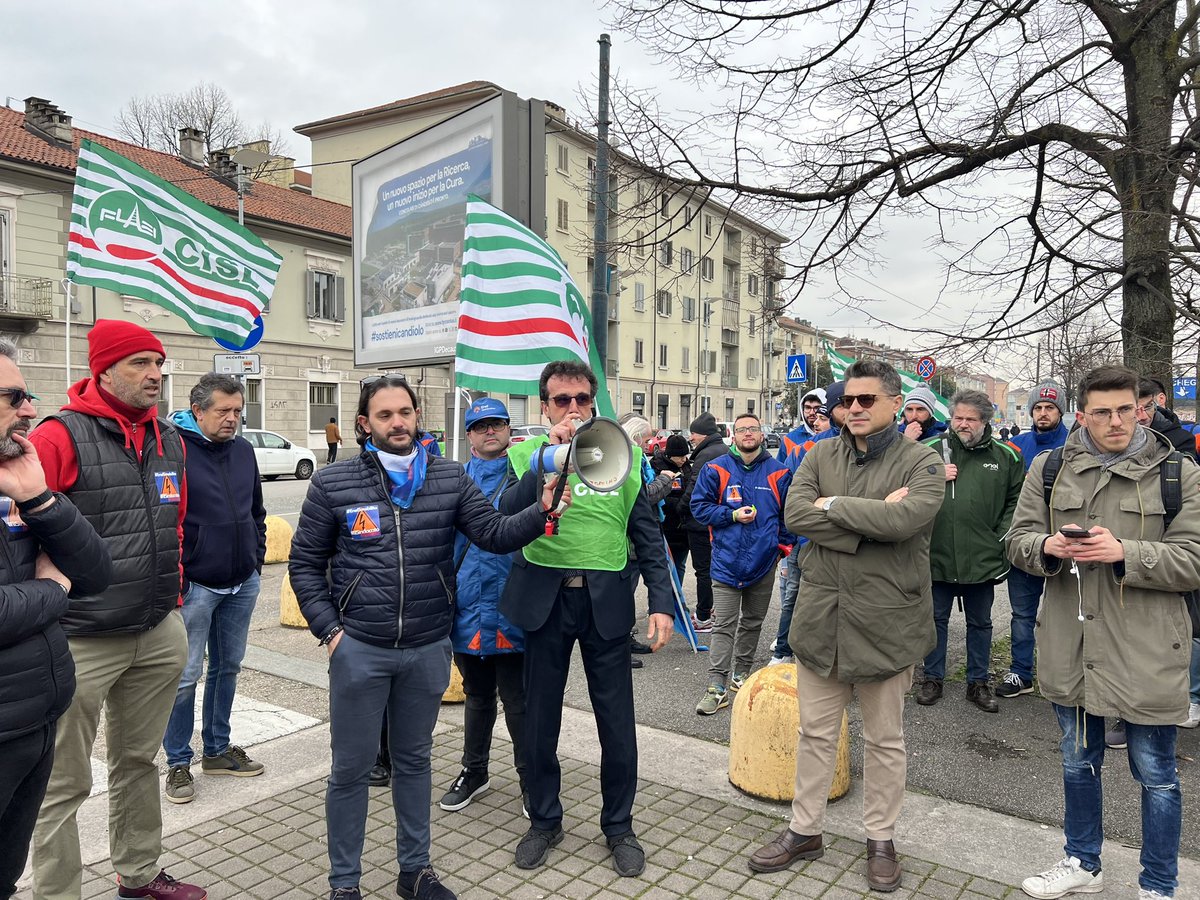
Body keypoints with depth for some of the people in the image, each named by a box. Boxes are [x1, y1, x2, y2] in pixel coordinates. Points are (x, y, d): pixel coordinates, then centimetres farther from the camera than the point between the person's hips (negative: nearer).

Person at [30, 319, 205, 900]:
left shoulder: (170, 439, 9)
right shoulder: (63, 436, -12)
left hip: (159, 635, 7)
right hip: (82, 642, -6)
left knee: (139, 761, 21)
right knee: (65, 784, 6)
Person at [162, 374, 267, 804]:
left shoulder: (243, 450, 7)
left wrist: (257, 558, 12)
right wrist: (176, 576, -13)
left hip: (243, 584, 6)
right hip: (195, 586, -6)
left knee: (227, 668, 16)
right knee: (185, 677, 2)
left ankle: (217, 749, 31)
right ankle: (178, 762, 19)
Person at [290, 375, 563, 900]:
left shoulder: (449, 479, -1)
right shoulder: (333, 484, -5)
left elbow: (494, 534, -9)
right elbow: (305, 563, 1)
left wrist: (541, 510, -26)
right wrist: (328, 629, -7)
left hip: (429, 650, 2)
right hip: (358, 649, -2)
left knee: (414, 760, 18)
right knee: (351, 766, 10)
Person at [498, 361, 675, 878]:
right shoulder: (527, 455, -1)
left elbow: (648, 538, 4)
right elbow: (506, 518, -18)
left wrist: (662, 603, -4)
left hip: (606, 601, 0)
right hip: (544, 600, 0)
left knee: (617, 722, 8)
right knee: (540, 718, 14)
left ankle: (618, 826, 31)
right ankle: (544, 820, 36)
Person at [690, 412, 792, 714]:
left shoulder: (778, 471, 2)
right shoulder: (716, 469, -3)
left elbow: (789, 513, 9)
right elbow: (699, 506, -1)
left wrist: (784, 545, 1)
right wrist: (732, 515, -12)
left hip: (764, 560, 3)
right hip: (727, 560, -2)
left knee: (752, 621, 16)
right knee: (724, 625, -3)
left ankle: (741, 672, 32)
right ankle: (717, 687, -2)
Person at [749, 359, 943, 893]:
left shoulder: (921, 463, -5)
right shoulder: (820, 457, 5)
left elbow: (907, 518, -24)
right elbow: (794, 515, -10)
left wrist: (834, 505, -14)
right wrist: (872, 518, -18)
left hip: (886, 622, -3)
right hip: (820, 616, 3)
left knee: (884, 739, 14)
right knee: (815, 732, 15)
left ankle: (881, 839, 33)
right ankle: (804, 830, 32)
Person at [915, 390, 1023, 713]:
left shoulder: (1005, 456, 2)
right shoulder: (931, 450, -2)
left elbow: (1017, 500, 8)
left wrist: (1002, 536, -1)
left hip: (983, 559, 1)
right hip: (937, 555, -1)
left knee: (980, 623, 15)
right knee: (936, 619, 12)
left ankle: (978, 682, 29)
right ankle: (933, 678, 26)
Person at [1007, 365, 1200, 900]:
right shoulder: (1049, 470, 3)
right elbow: (1018, 541, 5)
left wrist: (1125, 553, -22)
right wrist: (1048, 546, -17)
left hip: (1145, 651, -2)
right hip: (1072, 647, 3)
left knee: (1156, 775, 11)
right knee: (1078, 762, 19)